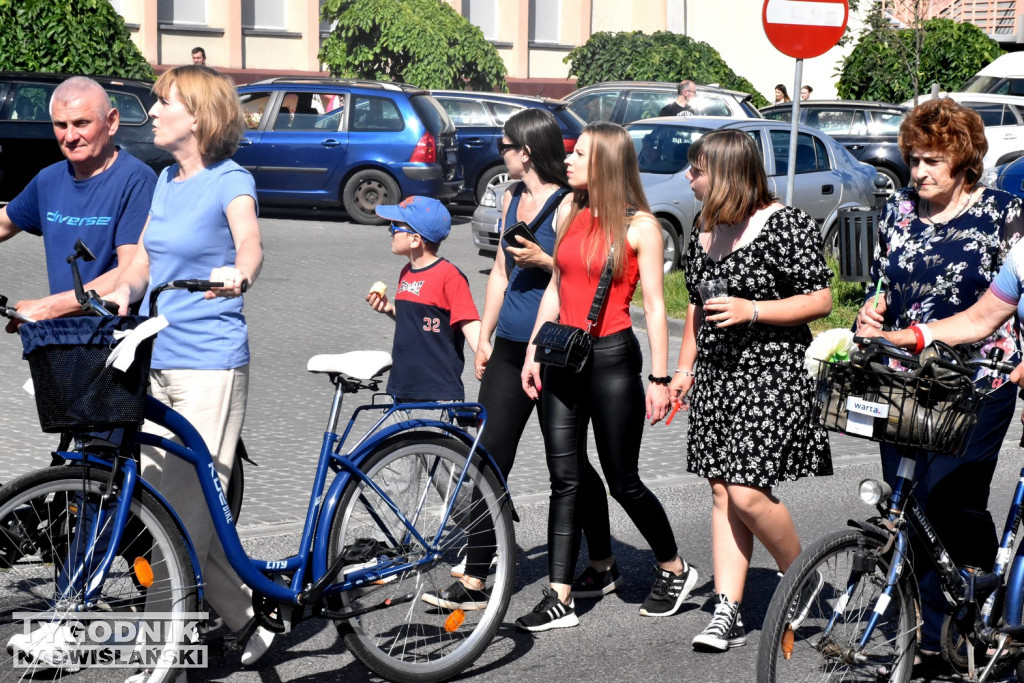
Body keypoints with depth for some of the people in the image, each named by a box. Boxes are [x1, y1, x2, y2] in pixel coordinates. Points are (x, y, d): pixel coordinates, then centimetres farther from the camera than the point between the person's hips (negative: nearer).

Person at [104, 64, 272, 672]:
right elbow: (144, 261, 15)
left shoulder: (230, 180, -8)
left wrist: (238, 275, -49)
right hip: (157, 364, 8)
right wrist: (124, 292, -7)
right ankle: (250, 626, 22)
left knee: (184, 516, -7)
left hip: (210, 368, -8)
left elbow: (250, 242, -26)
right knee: (159, 507, 10)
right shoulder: (167, 179, 14)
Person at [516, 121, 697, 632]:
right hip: (563, 359, 6)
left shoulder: (640, 226, -8)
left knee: (622, 480, 4)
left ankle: (675, 570, 26)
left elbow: (654, 306, -9)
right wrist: (533, 351, 10)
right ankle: (560, 598, 6)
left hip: (612, 359, -6)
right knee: (565, 479, 4)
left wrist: (659, 377, -11)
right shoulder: (571, 217, 10)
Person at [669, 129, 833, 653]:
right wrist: (684, 367, 18)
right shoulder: (705, 231, 12)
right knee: (722, 492, 4)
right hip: (716, 375, 7)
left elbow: (820, 300, -11)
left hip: (772, 375, -7)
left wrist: (751, 310, -20)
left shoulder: (783, 224, -10)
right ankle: (727, 614, 7)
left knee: (747, 491, -12)